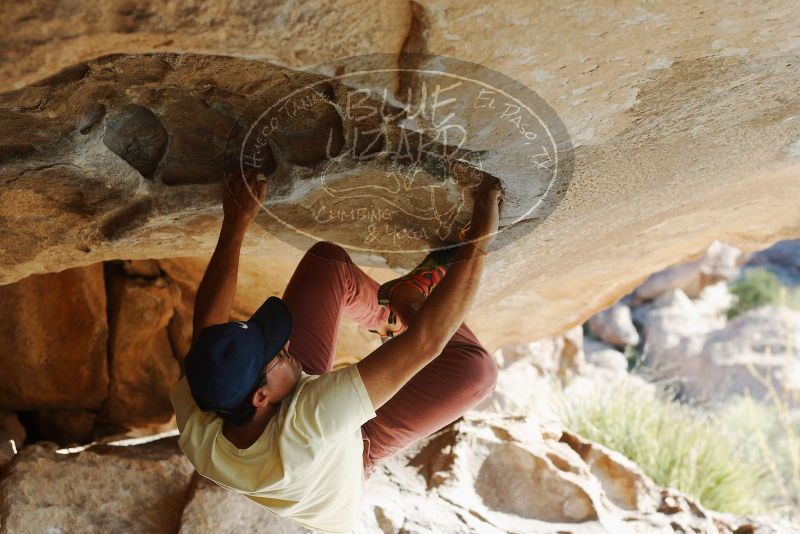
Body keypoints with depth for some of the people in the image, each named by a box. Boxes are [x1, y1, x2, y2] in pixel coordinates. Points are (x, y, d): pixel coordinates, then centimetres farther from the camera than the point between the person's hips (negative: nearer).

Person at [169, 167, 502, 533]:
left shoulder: (195, 429, -36)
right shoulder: (308, 430, -50)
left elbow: (207, 319, -20)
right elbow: (426, 343, -49)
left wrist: (235, 223, -21)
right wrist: (478, 241, -44)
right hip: (353, 451, -3)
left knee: (329, 258, -6)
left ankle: (391, 313, 24)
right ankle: (411, 302, 15)